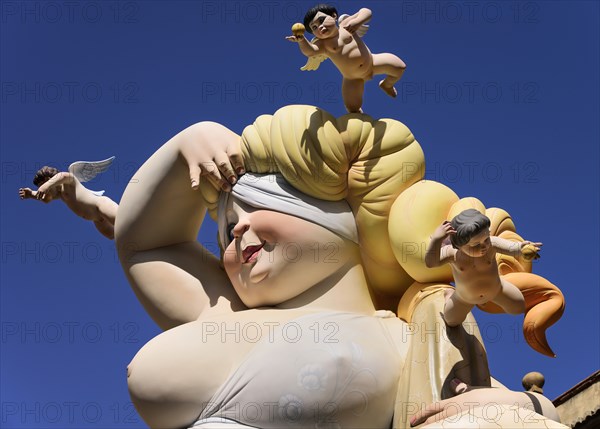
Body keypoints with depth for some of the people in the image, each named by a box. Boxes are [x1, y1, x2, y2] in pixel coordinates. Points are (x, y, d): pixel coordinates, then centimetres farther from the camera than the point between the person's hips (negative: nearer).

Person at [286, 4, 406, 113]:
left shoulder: (345, 25, -8)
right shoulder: (322, 44, -15)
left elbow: (366, 12, -9)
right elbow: (310, 51, -36)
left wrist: (357, 21, -30)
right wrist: (301, 40, -58)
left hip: (371, 62, 1)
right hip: (353, 79, -1)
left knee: (400, 67, -6)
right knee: (353, 109, -5)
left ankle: (387, 85, 25)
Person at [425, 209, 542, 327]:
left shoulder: (491, 243, -37)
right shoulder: (452, 253, -39)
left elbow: (511, 248, -54)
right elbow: (431, 263, -54)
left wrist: (520, 247, -79)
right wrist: (436, 240, -69)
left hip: (496, 290, 1)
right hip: (466, 298, -1)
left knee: (519, 307, 16)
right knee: (452, 322, 20)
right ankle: (448, 294, 49)